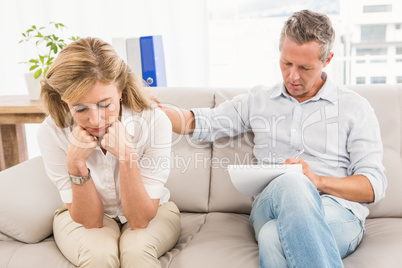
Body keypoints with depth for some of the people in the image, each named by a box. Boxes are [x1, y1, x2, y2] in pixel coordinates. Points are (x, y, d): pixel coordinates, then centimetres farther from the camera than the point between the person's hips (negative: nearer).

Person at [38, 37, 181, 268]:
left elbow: (140, 220, -23)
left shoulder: (154, 121, -27)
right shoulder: (52, 132, -22)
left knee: (135, 249, -31)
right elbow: (90, 221, -18)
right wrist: (76, 164, -34)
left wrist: (126, 156, -37)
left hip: (151, 213, 0)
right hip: (82, 216, 1)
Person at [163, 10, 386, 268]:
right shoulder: (258, 99, 17)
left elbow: (375, 185, 3)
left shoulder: (354, 107, 9)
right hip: (270, 206, 3)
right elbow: (200, 123, 16)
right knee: (291, 183, -37)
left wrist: (318, 181, -15)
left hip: (339, 213, -2)